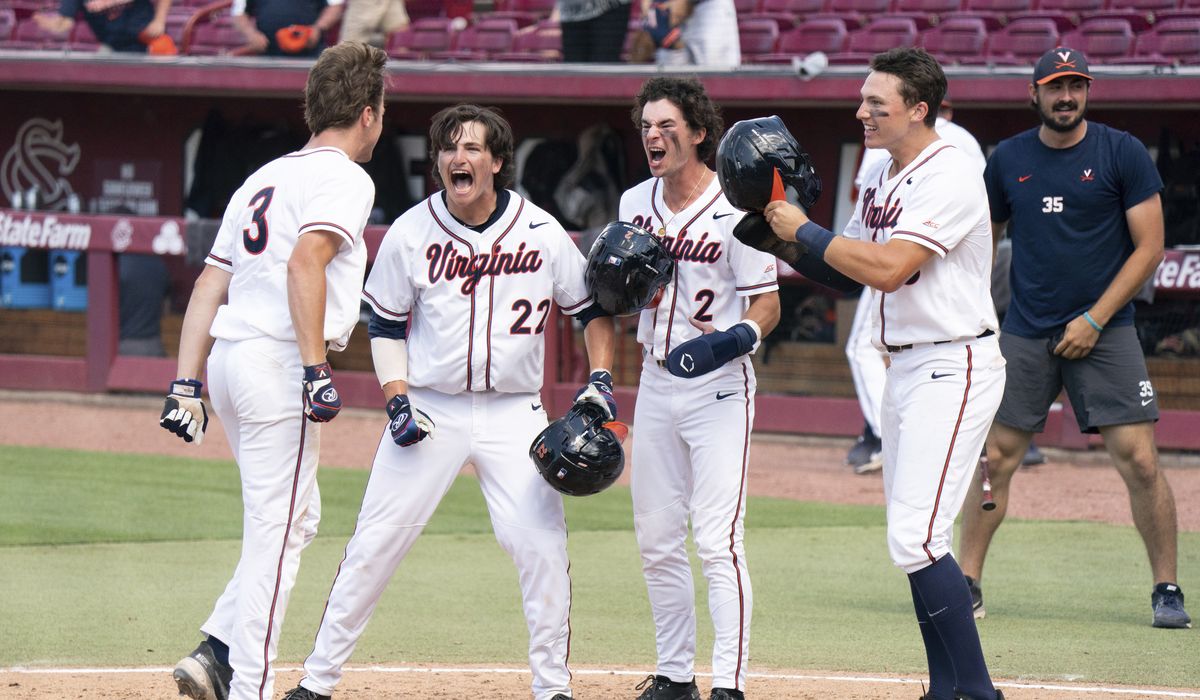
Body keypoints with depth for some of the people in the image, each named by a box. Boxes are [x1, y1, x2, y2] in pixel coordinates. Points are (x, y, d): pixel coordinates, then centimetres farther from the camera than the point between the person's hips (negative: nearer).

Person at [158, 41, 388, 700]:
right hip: (279, 359, -8)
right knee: (276, 531, -6)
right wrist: (316, 368, -25)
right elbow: (306, 261, -21)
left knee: (297, 518, 18)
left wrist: (186, 384, 14)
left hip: (229, 360, 8)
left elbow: (208, 285, 17)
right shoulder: (343, 178, -4)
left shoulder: (263, 179, 21)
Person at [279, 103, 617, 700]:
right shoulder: (409, 233, -3)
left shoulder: (541, 233, -3)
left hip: (514, 412, 0)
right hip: (430, 409, 0)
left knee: (540, 544, -9)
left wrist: (600, 378, -4)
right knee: (375, 544, -3)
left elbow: (591, 308, 9)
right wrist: (396, 400, -6)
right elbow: (385, 324, 6)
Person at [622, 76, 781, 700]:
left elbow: (767, 303, -10)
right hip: (656, 385, 7)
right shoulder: (635, 204, 7)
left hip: (719, 390, -7)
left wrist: (735, 337, -30)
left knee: (717, 542, -13)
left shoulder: (734, 209, -12)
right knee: (657, 542, 9)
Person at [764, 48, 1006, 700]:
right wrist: (785, 225, 2)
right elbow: (852, 261, 18)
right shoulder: (880, 177, 12)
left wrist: (804, 231, -16)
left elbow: (887, 268, -26)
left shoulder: (949, 176, -17)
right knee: (913, 540, 10)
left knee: (915, 538, -17)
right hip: (904, 369, 10)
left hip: (953, 369, -10)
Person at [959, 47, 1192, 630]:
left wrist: (1094, 320, -10)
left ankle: (1166, 589, 2)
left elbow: (1149, 246, -4)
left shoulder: (1122, 154, -2)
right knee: (994, 458, -1)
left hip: (1105, 333, -3)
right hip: (1024, 334, 3)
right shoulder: (1008, 160, 7)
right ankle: (967, 582, 10)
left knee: (1138, 459, -9)